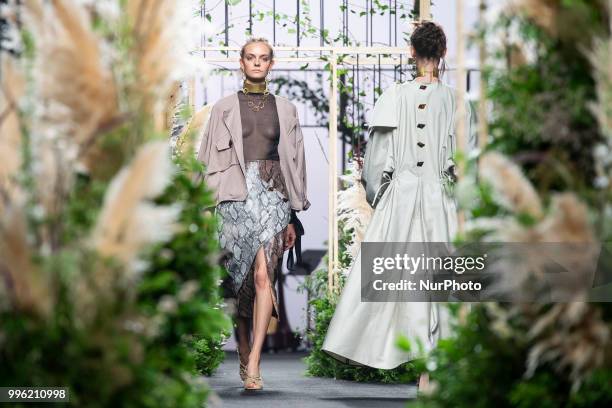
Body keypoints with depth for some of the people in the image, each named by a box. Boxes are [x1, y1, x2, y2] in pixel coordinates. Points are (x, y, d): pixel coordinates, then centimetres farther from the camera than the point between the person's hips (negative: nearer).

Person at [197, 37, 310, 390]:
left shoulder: (285, 109, 11)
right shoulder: (225, 109, 8)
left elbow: (295, 163, 13)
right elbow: (211, 162, 6)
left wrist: (293, 218, 10)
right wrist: (209, 208, -1)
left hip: (273, 194, 0)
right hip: (235, 196, 0)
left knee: (263, 275, -15)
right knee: (239, 281, 3)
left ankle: (254, 363, -20)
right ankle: (243, 357, 16)